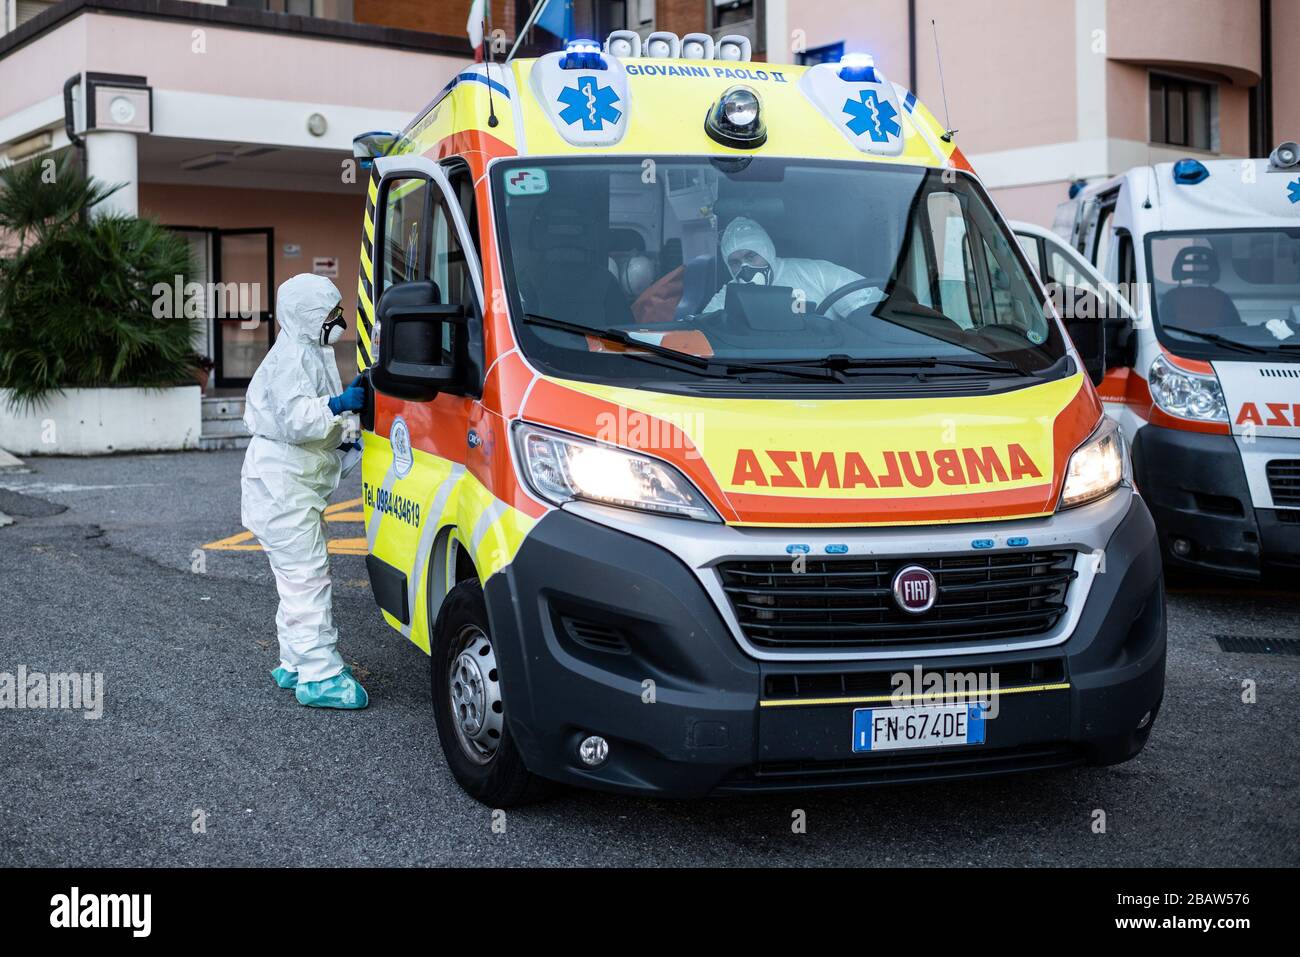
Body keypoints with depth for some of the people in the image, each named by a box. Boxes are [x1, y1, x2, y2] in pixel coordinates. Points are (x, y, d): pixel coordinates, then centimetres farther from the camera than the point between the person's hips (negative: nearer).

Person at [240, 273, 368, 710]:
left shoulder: (311, 354, 18)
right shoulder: (292, 358, -16)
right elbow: (293, 419, -27)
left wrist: (346, 448, 19)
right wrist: (338, 405, -37)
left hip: (295, 485, 11)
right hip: (281, 482, -11)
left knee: (299, 577, 17)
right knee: (308, 575, -13)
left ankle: (296, 664, 26)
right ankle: (320, 675, -13)